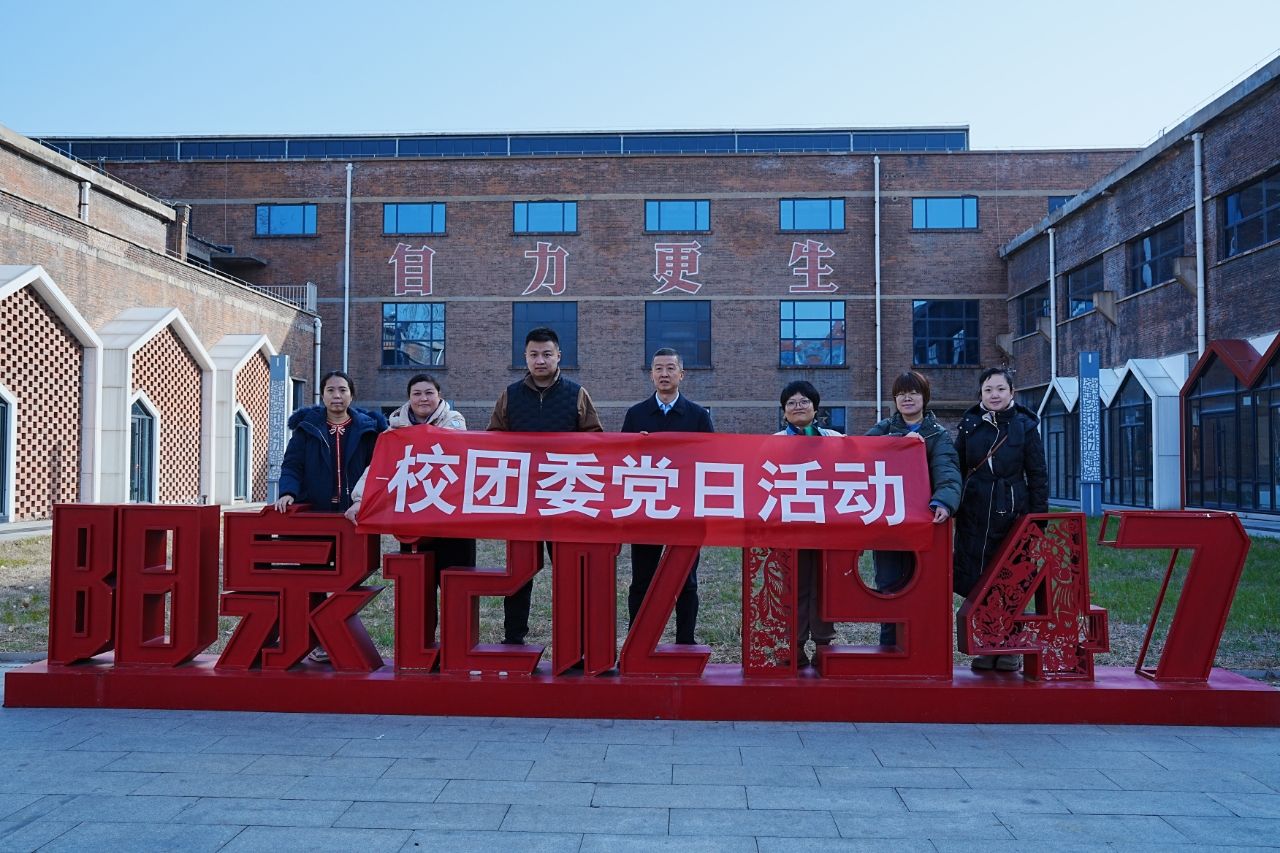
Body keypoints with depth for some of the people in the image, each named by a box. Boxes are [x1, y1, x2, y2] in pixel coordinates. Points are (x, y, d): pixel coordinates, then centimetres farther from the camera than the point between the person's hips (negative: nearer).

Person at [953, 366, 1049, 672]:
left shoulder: (1025, 426, 3)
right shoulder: (969, 426, 7)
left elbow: (1038, 475, 4)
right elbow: (956, 470, 11)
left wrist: (1038, 518, -1)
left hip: (1012, 517, -1)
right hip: (974, 517, 2)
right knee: (976, 582, 1)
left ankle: (1010, 649, 16)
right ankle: (986, 648, 13)